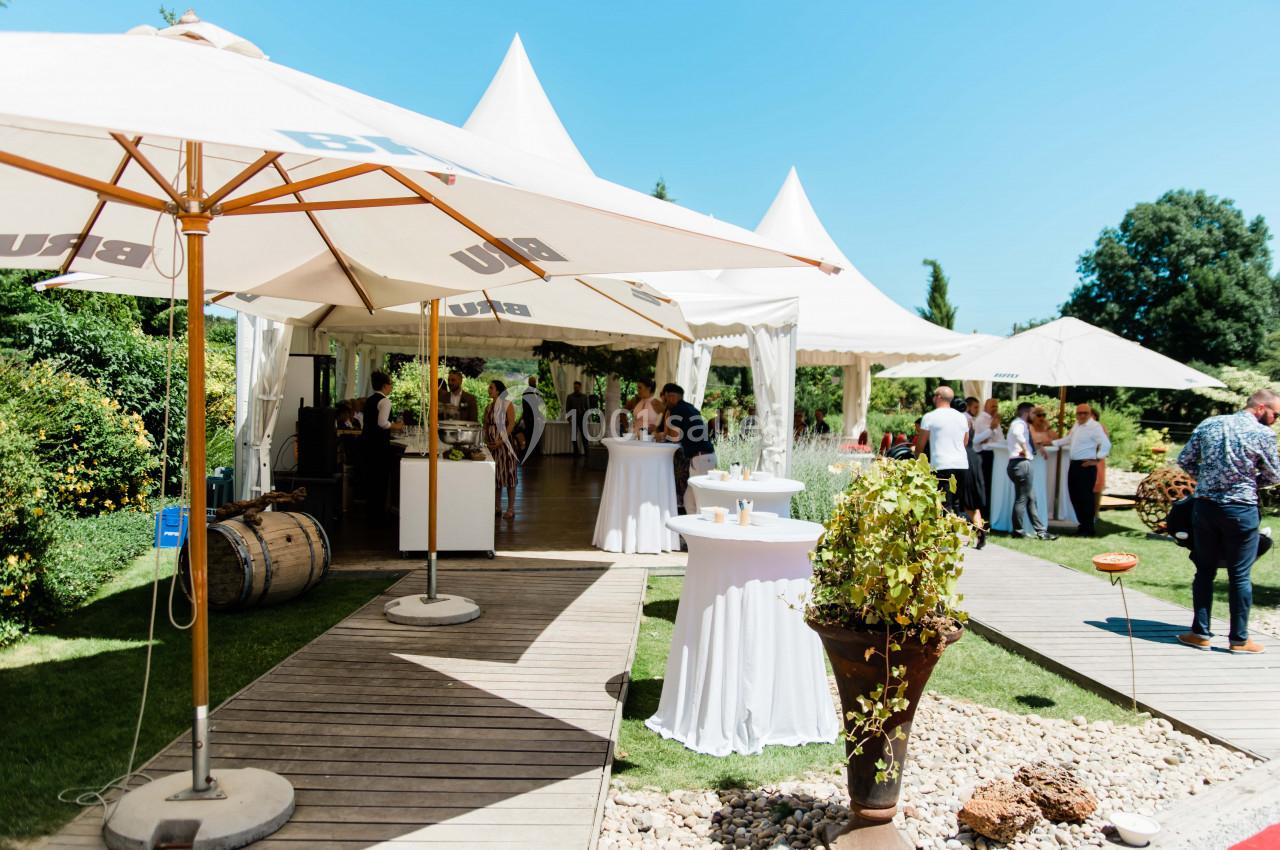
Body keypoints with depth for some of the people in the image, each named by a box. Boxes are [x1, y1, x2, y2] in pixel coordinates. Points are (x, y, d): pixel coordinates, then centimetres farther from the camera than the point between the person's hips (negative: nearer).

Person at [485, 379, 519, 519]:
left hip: (504, 443, -7)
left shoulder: (507, 404, -6)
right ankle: (497, 507, 19)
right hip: (492, 445, 7)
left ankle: (511, 509, 1)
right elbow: (486, 425, 14)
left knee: (508, 474, -3)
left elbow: (511, 424, -13)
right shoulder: (489, 406, 13)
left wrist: (501, 441, -19)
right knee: (495, 475, 10)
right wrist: (486, 440, -2)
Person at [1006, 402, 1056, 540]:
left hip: (1023, 463, 11)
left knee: (1031, 499, 12)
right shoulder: (1019, 424, -11)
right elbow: (1017, 433, -34)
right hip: (1021, 463, -11)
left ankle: (1040, 530, 17)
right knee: (1021, 499, -4)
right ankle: (1018, 531, 3)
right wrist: (1024, 449, -24)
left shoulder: (1023, 425, 21)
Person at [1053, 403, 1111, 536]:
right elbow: (1068, 439, 32)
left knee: (1085, 496, -8)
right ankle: (1083, 525, 20)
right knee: (1074, 495, 10)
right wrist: (1052, 443, 29)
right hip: (1074, 464, 8)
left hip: (1086, 466, -8)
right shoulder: (1076, 425, 16)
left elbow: (1106, 444, -17)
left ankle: (1089, 529, -1)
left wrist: (1096, 459, -19)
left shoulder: (1095, 426, -11)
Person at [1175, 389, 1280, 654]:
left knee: (1204, 571, 12)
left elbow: (1184, 460, 5)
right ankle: (1239, 639, 14)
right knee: (1240, 576, 6)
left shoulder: (1209, 424, 4)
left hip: (1204, 506, 4)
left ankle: (1200, 633, 16)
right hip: (1241, 510, -4)